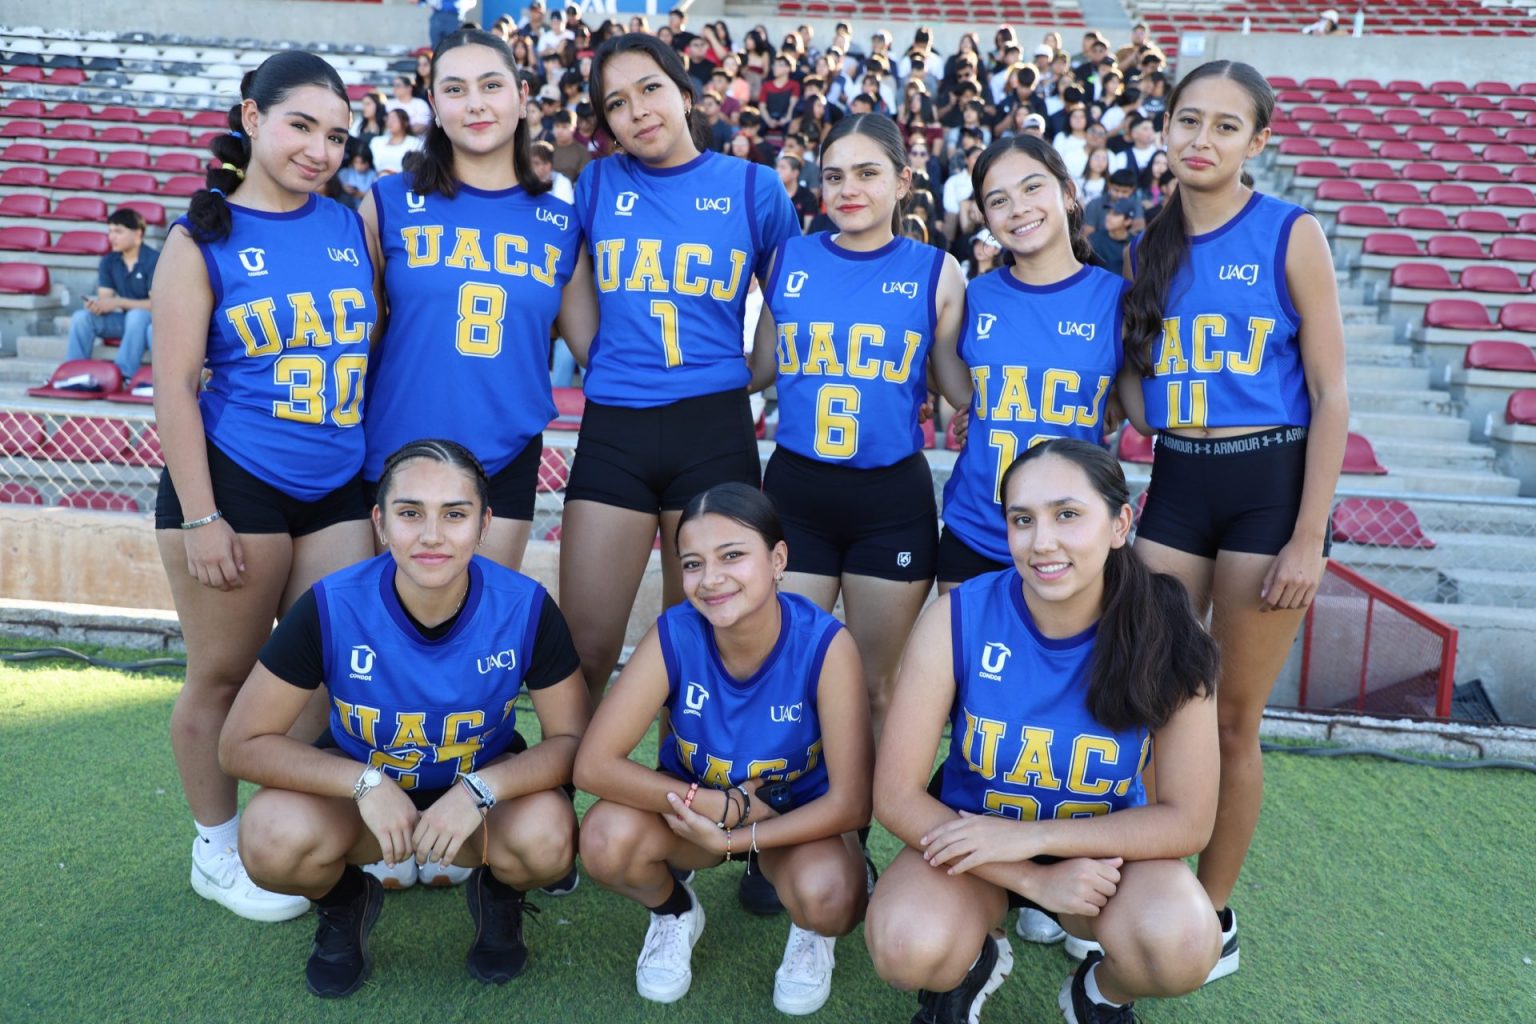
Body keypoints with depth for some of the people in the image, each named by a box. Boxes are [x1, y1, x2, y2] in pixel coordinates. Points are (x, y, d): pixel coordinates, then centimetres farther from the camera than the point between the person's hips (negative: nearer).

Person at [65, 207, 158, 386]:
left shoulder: (154, 260, -14)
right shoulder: (108, 262, 4)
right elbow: (105, 298, 1)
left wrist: (118, 302, -25)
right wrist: (96, 304, -24)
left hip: (149, 320, -6)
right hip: (124, 320, 6)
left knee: (137, 315, -38)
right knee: (81, 316, -15)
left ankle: (124, 375, -38)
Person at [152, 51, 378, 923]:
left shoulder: (352, 223, 8)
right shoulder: (204, 238, -3)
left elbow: (378, 341, 14)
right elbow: (175, 385, -6)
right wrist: (200, 519, -12)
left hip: (338, 489, 4)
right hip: (236, 483, -4)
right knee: (223, 677, 8)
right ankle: (218, 852, 27)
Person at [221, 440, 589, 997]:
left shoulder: (526, 608, -23)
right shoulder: (330, 607, -24)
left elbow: (571, 740, -16)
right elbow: (241, 744, -18)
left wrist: (478, 791, -33)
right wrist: (366, 783, -31)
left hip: (483, 786, 0)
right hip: (362, 786, 1)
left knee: (547, 839, -32)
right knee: (272, 838, -30)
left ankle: (497, 892, 7)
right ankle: (345, 900, 7)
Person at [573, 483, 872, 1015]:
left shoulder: (825, 645, -28)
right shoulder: (674, 636, -24)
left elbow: (851, 802, -24)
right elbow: (594, 764, -25)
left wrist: (735, 837, -30)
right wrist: (719, 805, -29)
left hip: (799, 819, -1)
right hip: (695, 809, 2)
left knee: (827, 896, -34)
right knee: (606, 838, -28)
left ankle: (811, 934, 7)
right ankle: (675, 912, 8)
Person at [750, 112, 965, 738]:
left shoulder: (935, 272, 0)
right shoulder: (789, 259, 5)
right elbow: (760, 368, 11)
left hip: (894, 498, -1)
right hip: (794, 488, 1)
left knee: (878, 686, 12)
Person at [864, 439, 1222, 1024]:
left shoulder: (1164, 635, -19)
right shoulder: (958, 619, -21)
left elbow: (1187, 821, -15)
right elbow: (897, 797, -19)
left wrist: (1031, 837, -24)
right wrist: (1036, 880, -26)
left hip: (1103, 849, 1)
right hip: (970, 837, 0)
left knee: (1182, 944, -30)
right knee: (905, 948, -31)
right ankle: (971, 964, 8)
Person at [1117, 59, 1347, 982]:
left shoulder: (1292, 235, -5)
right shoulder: (1149, 246, 7)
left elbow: (1331, 395, -7)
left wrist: (1309, 538, -11)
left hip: (1270, 481, -4)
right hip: (1175, 482, 4)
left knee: (1234, 718, 5)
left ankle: (1214, 911, 23)